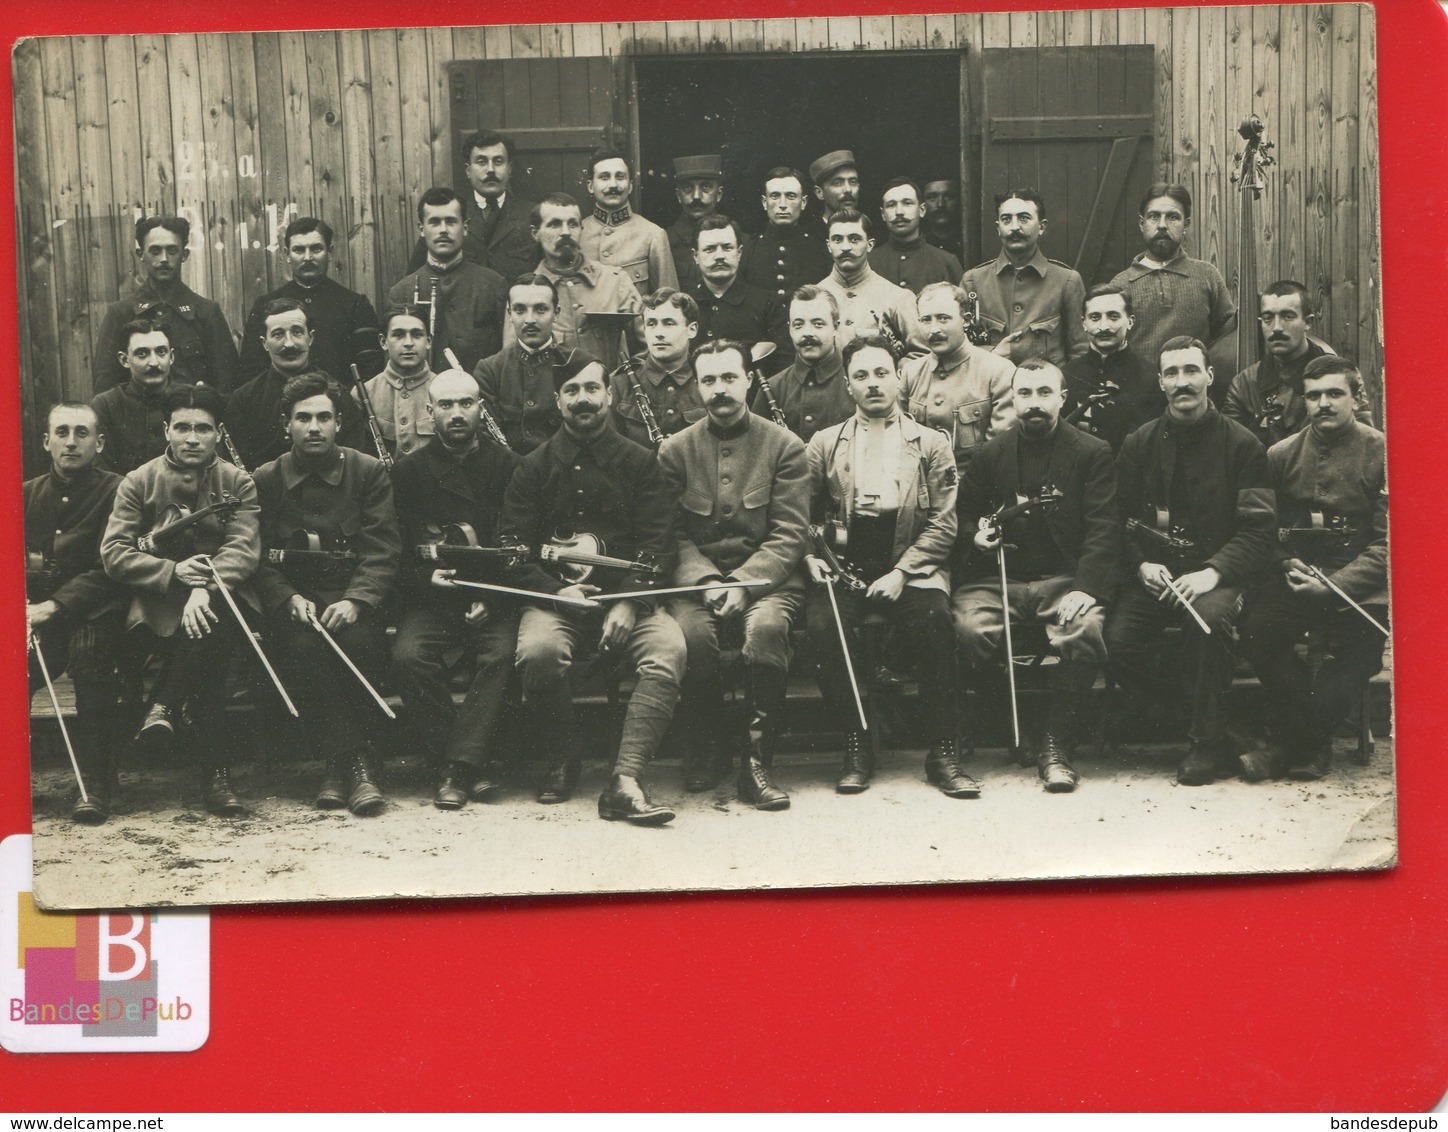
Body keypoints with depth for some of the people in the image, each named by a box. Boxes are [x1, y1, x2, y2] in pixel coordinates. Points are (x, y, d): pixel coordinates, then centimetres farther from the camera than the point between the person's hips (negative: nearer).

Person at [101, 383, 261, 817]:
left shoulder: (237, 482, 8)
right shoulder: (139, 482, 8)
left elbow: (244, 548, -8)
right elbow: (113, 553, -3)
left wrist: (205, 588, -29)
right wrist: (174, 572, -20)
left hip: (221, 596, 1)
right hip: (158, 600, -1)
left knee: (207, 624, -37)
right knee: (207, 652, -32)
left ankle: (165, 704, -13)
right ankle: (214, 771, -21)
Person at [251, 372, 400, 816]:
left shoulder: (370, 472, 7)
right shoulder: (266, 480, 9)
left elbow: (382, 551, -3)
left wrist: (356, 600, -20)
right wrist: (290, 599, -16)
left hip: (353, 597, 0)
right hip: (293, 600, 0)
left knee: (359, 640, -33)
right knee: (304, 646, -32)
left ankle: (341, 763, -21)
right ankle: (355, 763, -25)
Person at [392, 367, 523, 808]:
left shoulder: (506, 465, 9)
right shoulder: (410, 469, 10)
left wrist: (491, 598, -11)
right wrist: (426, 577, -14)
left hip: (493, 596, -1)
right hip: (430, 595, 1)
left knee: (501, 653, -31)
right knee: (409, 656, -28)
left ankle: (456, 767, -25)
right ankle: (481, 762, -21)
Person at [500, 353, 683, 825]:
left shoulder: (639, 462, 11)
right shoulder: (534, 467, 13)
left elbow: (657, 544, 2)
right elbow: (512, 546, 5)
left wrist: (628, 602, -16)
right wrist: (555, 590, -14)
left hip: (628, 595, 0)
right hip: (555, 597, 0)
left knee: (669, 648, -32)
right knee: (538, 650, -33)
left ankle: (625, 780, -37)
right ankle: (563, 758, -6)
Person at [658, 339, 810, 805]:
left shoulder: (784, 446, 5)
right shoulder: (676, 449, 10)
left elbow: (789, 535, -3)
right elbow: (672, 531, 3)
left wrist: (746, 583, -18)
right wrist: (705, 580, -15)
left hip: (767, 576, -1)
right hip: (697, 574, 1)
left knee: (766, 626, -34)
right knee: (692, 631, -32)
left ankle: (756, 761, -23)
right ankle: (708, 745, -6)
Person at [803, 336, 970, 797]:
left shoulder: (931, 444, 13)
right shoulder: (824, 444, 17)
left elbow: (943, 524, 4)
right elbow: (803, 516, 15)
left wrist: (901, 573, -10)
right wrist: (812, 557, -6)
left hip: (911, 567, -1)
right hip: (845, 568, 1)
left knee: (934, 621, -31)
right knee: (822, 625, -30)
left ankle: (942, 754, -19)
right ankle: (856, 747, -14)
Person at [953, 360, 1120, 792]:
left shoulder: (1092, 453, 8)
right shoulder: (989, 454, 15)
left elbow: (1103, 530, -2)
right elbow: (964, 516, 23)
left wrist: (1086, 589, -17)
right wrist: (977, 533, -3)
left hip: (1063, 578, -1)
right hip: (997, 578, 2)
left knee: (1085, 627, -35)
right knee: (970, 627, -31)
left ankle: (1057, 747, -20)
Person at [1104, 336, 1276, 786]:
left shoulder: (1242, 444, 3)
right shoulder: (1138, 444, 11)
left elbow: (1259, 529, -3)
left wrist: (1213, 572, -19)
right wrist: (1142, 564, -9)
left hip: (1218, 574, -3)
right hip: (1154, 572, 3)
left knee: (1208, 616, -36)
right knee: (1117, 639, -25)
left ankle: (1208, 740, -16)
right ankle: (1190, 717, -2)